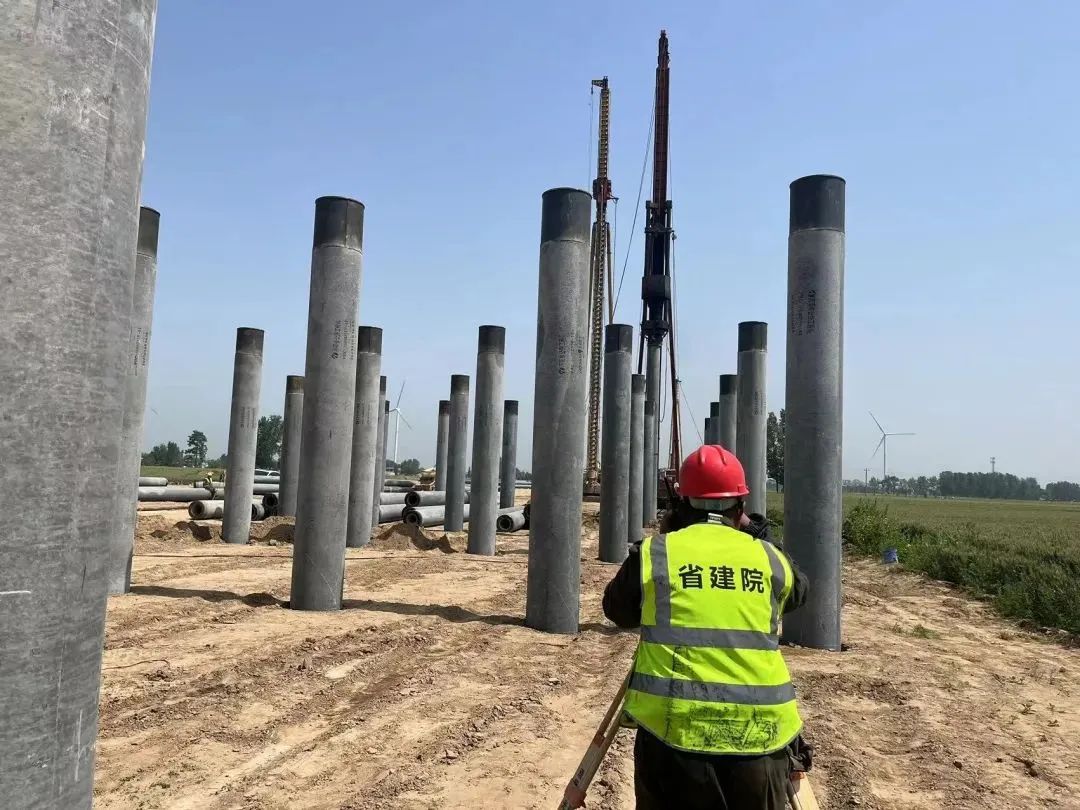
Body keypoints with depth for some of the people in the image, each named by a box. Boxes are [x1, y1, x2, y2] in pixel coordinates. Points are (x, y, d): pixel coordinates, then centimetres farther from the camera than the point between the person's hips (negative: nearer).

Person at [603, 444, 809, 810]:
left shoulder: (653, 554, -1)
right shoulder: (771, 558, 4)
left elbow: (618, 610, 16)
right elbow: (798, 593, 26)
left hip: (673, 736, -1)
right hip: (759, 738, 2)